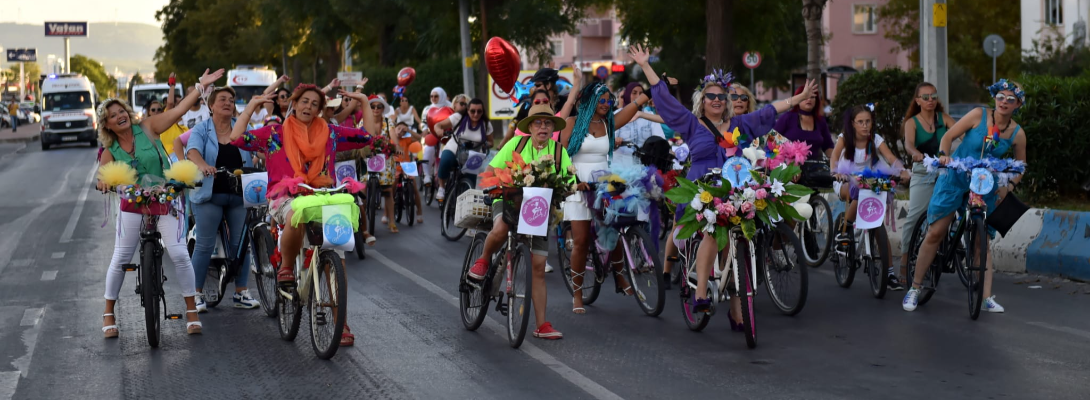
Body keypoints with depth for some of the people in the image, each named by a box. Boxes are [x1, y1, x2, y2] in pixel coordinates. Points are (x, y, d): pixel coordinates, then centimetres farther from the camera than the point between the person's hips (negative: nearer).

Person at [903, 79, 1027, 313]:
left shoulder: (1017, 134, -3)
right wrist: (943, 155, -25)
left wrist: (1009, 186, -7)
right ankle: (915, 288, 7)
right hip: (956, 178, -2)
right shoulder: (979, 115, -10)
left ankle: (987, 297, 2)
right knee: (935, 234, -3)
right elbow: (948, 136, -6)